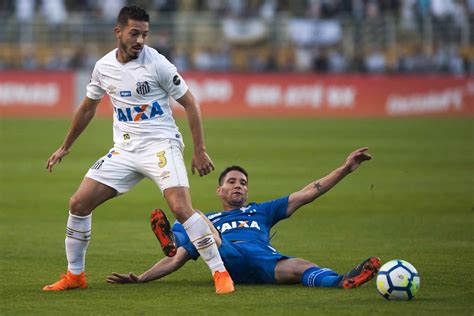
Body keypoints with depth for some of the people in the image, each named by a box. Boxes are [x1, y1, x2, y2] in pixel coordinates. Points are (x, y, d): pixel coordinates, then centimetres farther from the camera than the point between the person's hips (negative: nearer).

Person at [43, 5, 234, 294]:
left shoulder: (156, 63, -11)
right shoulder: (104, 67, 5)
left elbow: (190, 104, -5)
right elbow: (88, 107, 22)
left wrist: (200, 151, -9)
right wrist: (65, 147, 29)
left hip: (161, 145, -5)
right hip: (124, 149, 5)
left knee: (181, 207, -25)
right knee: (79, 204, -2)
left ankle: (221, 273, -16)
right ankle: (75, 276, 15)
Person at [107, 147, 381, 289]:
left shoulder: (260, 211, 38)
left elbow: (307, 194, 33)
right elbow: (177, 260, 28)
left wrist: (345, 169, 25)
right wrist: (140, 278, 13)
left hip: (265, 260, 0)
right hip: (228, 258, 0)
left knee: (297, 267, -35)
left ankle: (342, 281, -68)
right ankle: (172, 239, -55)